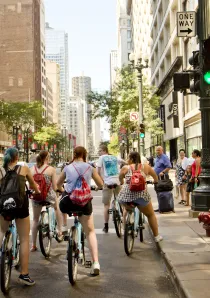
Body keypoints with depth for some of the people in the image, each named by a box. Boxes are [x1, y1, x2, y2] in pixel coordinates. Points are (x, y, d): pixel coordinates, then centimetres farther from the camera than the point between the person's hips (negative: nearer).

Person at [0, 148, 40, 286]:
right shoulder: (24, 168, 5)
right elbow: (33, 184, 21)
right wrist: (38, 191, 41)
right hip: (21, 205, -1)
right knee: (24, 240, 5)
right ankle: (24, 274, 8)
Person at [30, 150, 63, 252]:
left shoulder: (32, 169, -1)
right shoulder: (51, 169, -9)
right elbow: (54, 187, -6)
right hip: (49, 195, -2)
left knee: (35, 219, 15)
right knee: (57, 208, 30)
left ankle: (33, 245, 18)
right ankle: (59, 231, 31)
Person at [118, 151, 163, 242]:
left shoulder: (126, 168, 10)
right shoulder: (146, 167, 12)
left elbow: (120, 178, 25)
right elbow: (155, 175, 28)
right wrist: (156, 181, 50)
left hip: (125, 194, 1)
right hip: (141, 194, -1)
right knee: (150, 215, 22)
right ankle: (156, 236, 29)